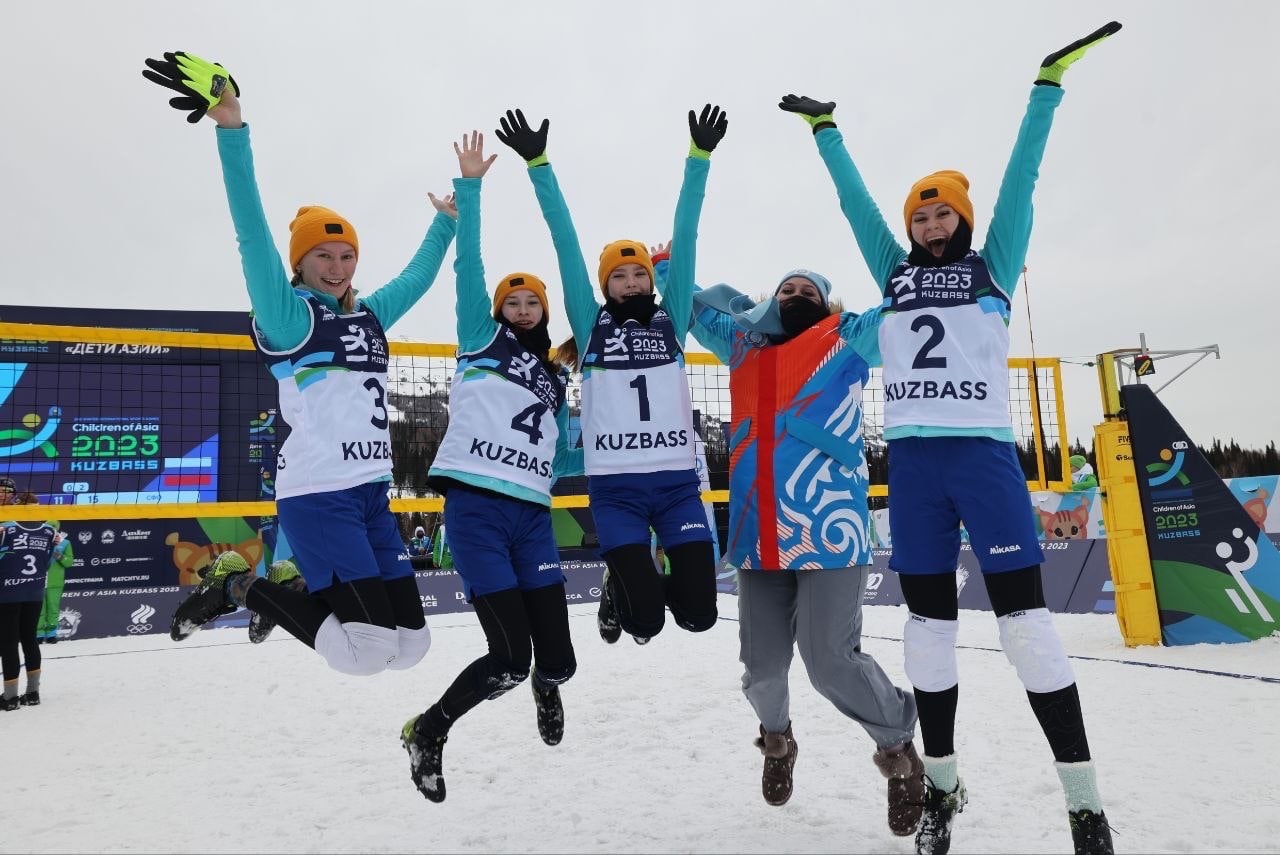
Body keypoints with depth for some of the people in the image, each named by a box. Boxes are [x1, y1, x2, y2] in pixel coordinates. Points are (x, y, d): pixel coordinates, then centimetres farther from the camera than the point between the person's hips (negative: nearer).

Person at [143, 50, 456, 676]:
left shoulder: (371, 317, 16)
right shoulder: (287, 316, -3)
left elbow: (418, 275, 30)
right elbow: (254, 238, -17)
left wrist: (449, 217, 35)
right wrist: (231, 127, -27)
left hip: (371, 492, 7)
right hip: (317, 493, -7)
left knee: (410, 643, 4)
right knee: (368, 650, -15)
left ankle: (300, 585, 24)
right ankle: (239, 588, 6)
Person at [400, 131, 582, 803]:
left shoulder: (553, 381, 21)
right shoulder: (480, 340, 9)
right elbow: (468, 268, -3)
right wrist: (469, 187, -6)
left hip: (532, 517, 5)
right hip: (475, 508, -5)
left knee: (556, 657, 3)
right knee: (509, 658, -11)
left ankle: (545, 684, 42)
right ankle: (427, 732, 17)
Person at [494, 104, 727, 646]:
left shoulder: (671, 319, 11)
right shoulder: (591, 325, 8)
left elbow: (684, 237, 6)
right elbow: (565, 241, 5)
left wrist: (699, 156, 3)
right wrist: (538, 164, 4)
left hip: (678, 481, 2)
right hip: (614, 488, -2)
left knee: (698, 611, -2)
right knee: (645, 618, -9)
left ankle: (656, 584, 31)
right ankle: (621, 589, 26)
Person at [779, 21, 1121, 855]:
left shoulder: (993, 266, 12)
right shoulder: (894, 272, 17)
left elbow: (1021, 179, 9)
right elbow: (855, 198, 23)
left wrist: (1048, 84, 8)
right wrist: (825, 128, 29)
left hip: (985, 451, -2)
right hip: (913, 457, 3)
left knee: (1024, 613, -6)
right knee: (930, 619, 6)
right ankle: (942, 784, 18)